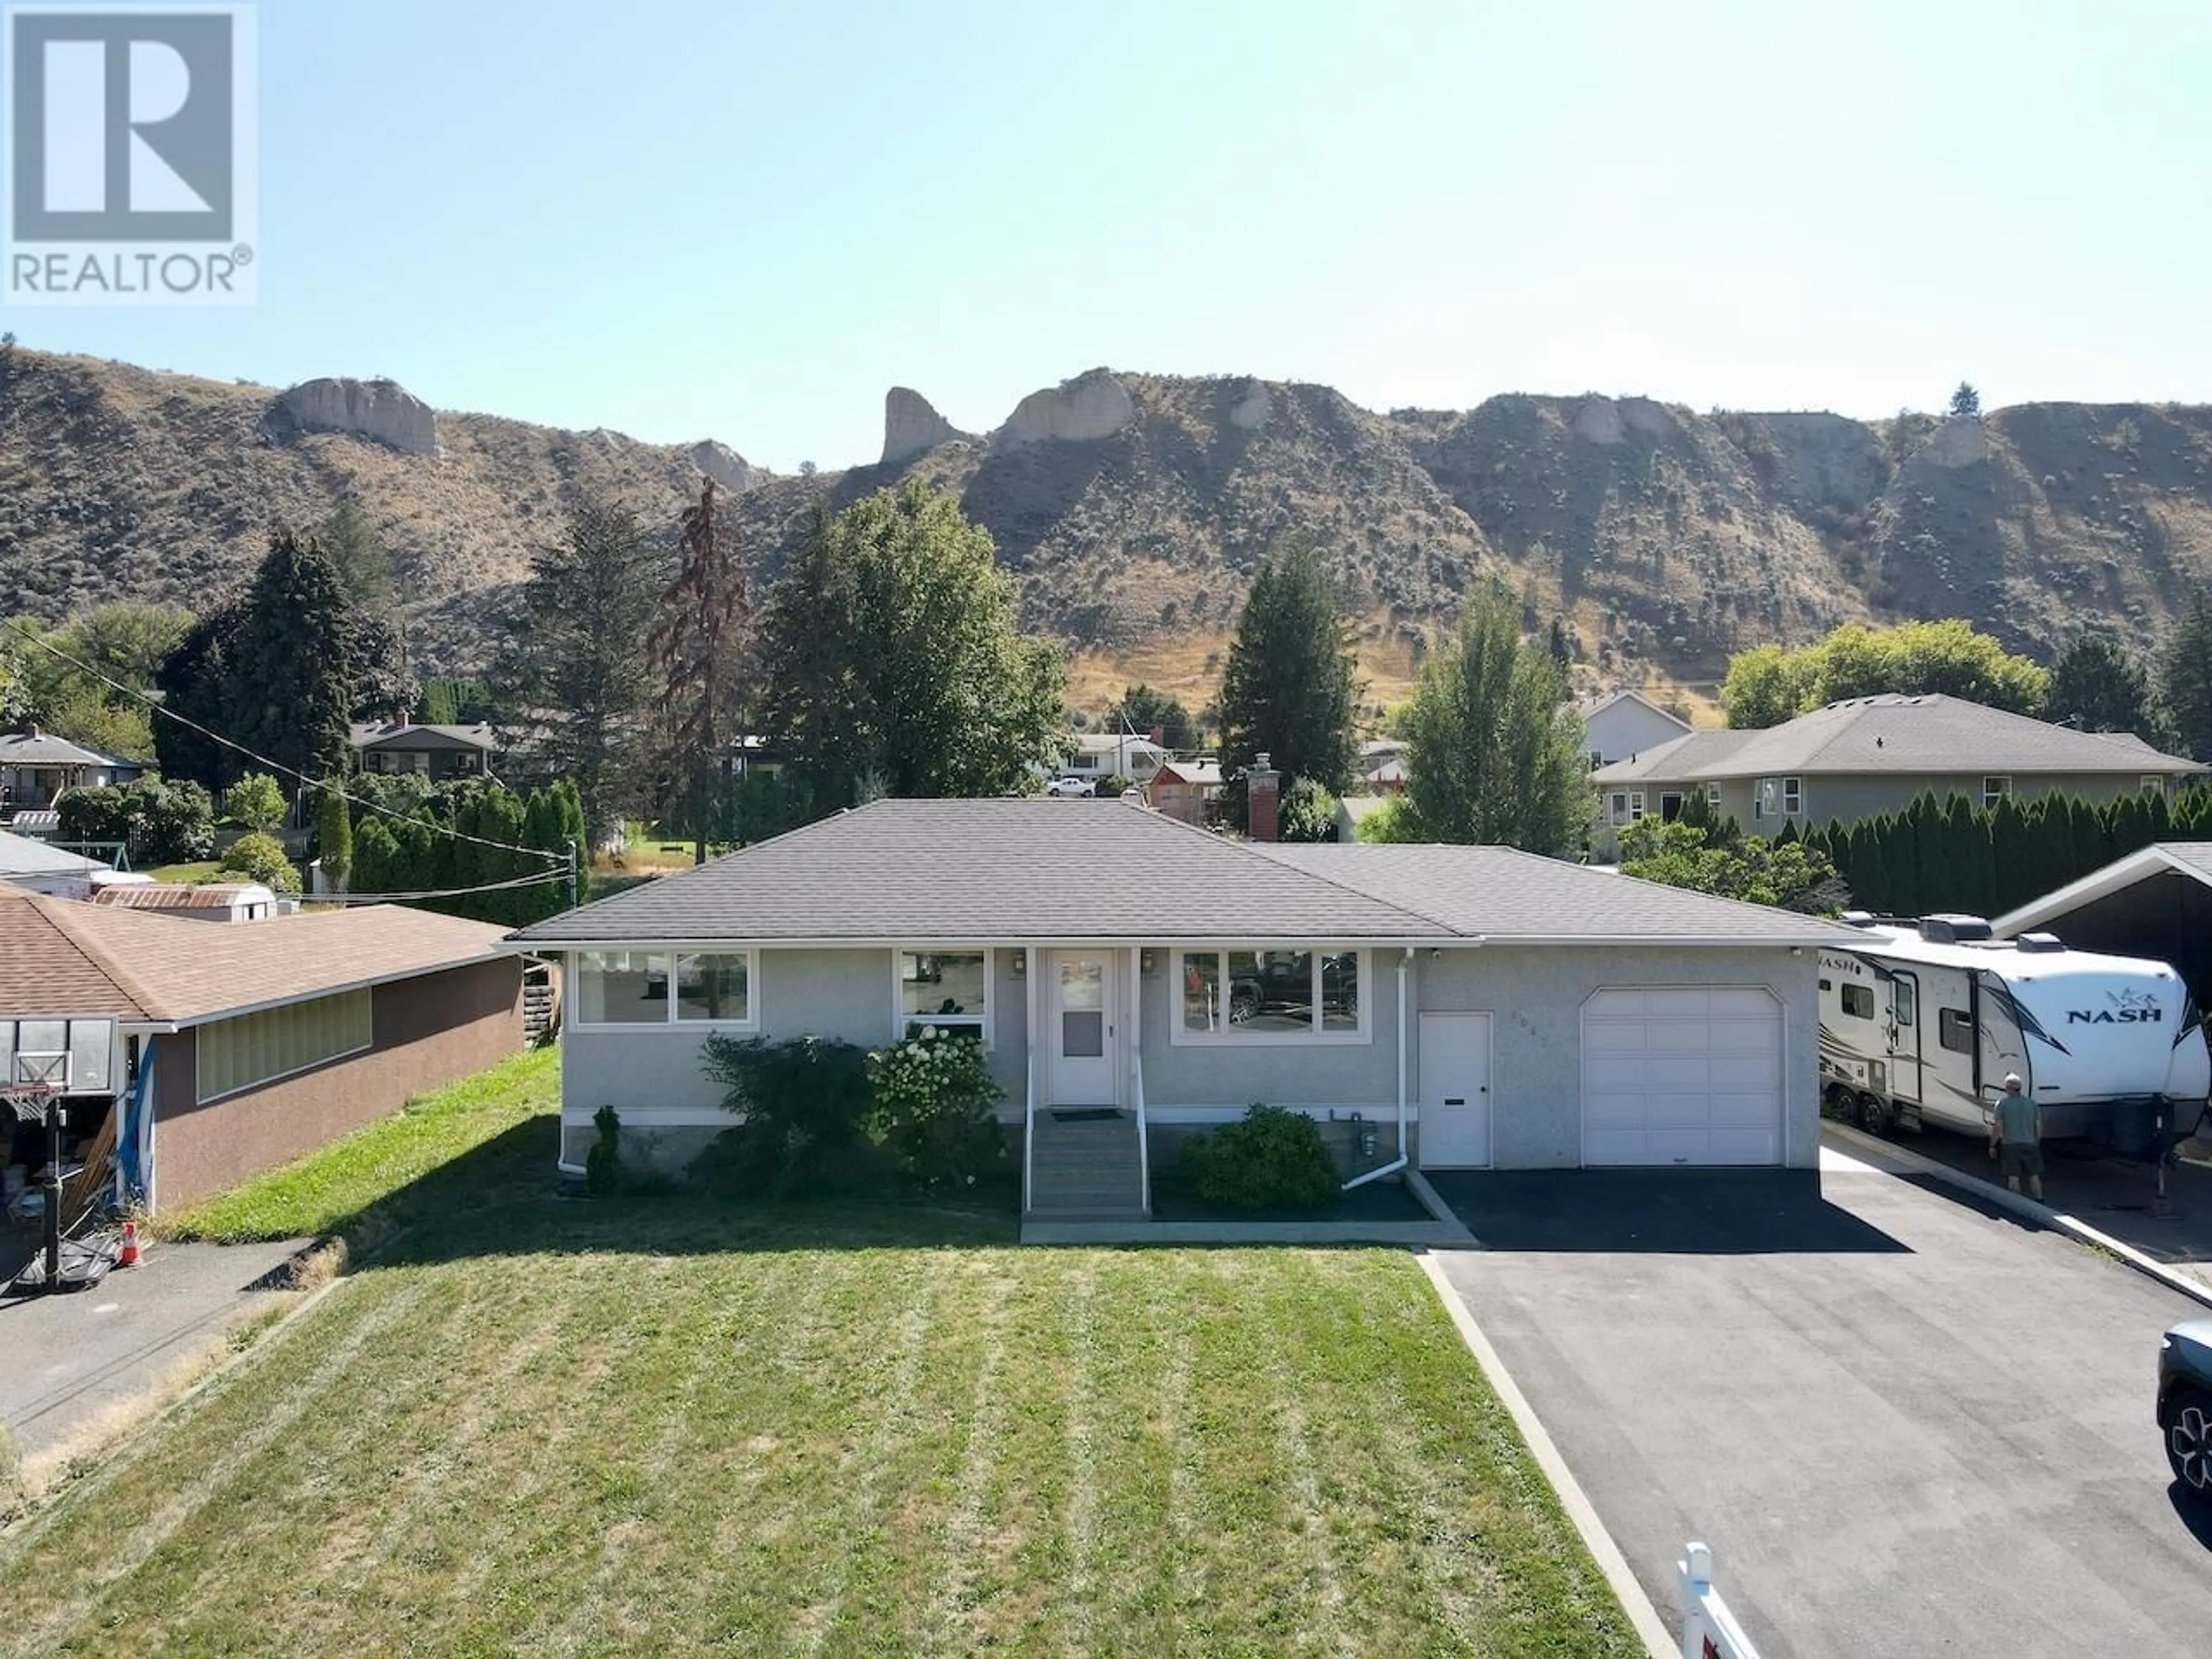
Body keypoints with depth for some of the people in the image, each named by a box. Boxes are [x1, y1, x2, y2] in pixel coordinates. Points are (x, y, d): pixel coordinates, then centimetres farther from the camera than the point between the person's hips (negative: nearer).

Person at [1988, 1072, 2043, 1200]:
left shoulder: (2002, 1102, -10)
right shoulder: (2031, 1103, 1)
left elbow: (1997, 1127, -10)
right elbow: (2038, 1126, 6)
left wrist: (1992, 1146, -2)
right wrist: (2037, 1142, 20)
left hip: (2010, 1145, -3)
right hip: (2030, 1144, 3)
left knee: (2013, 1177, 3)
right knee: (2034, 1176, 15)